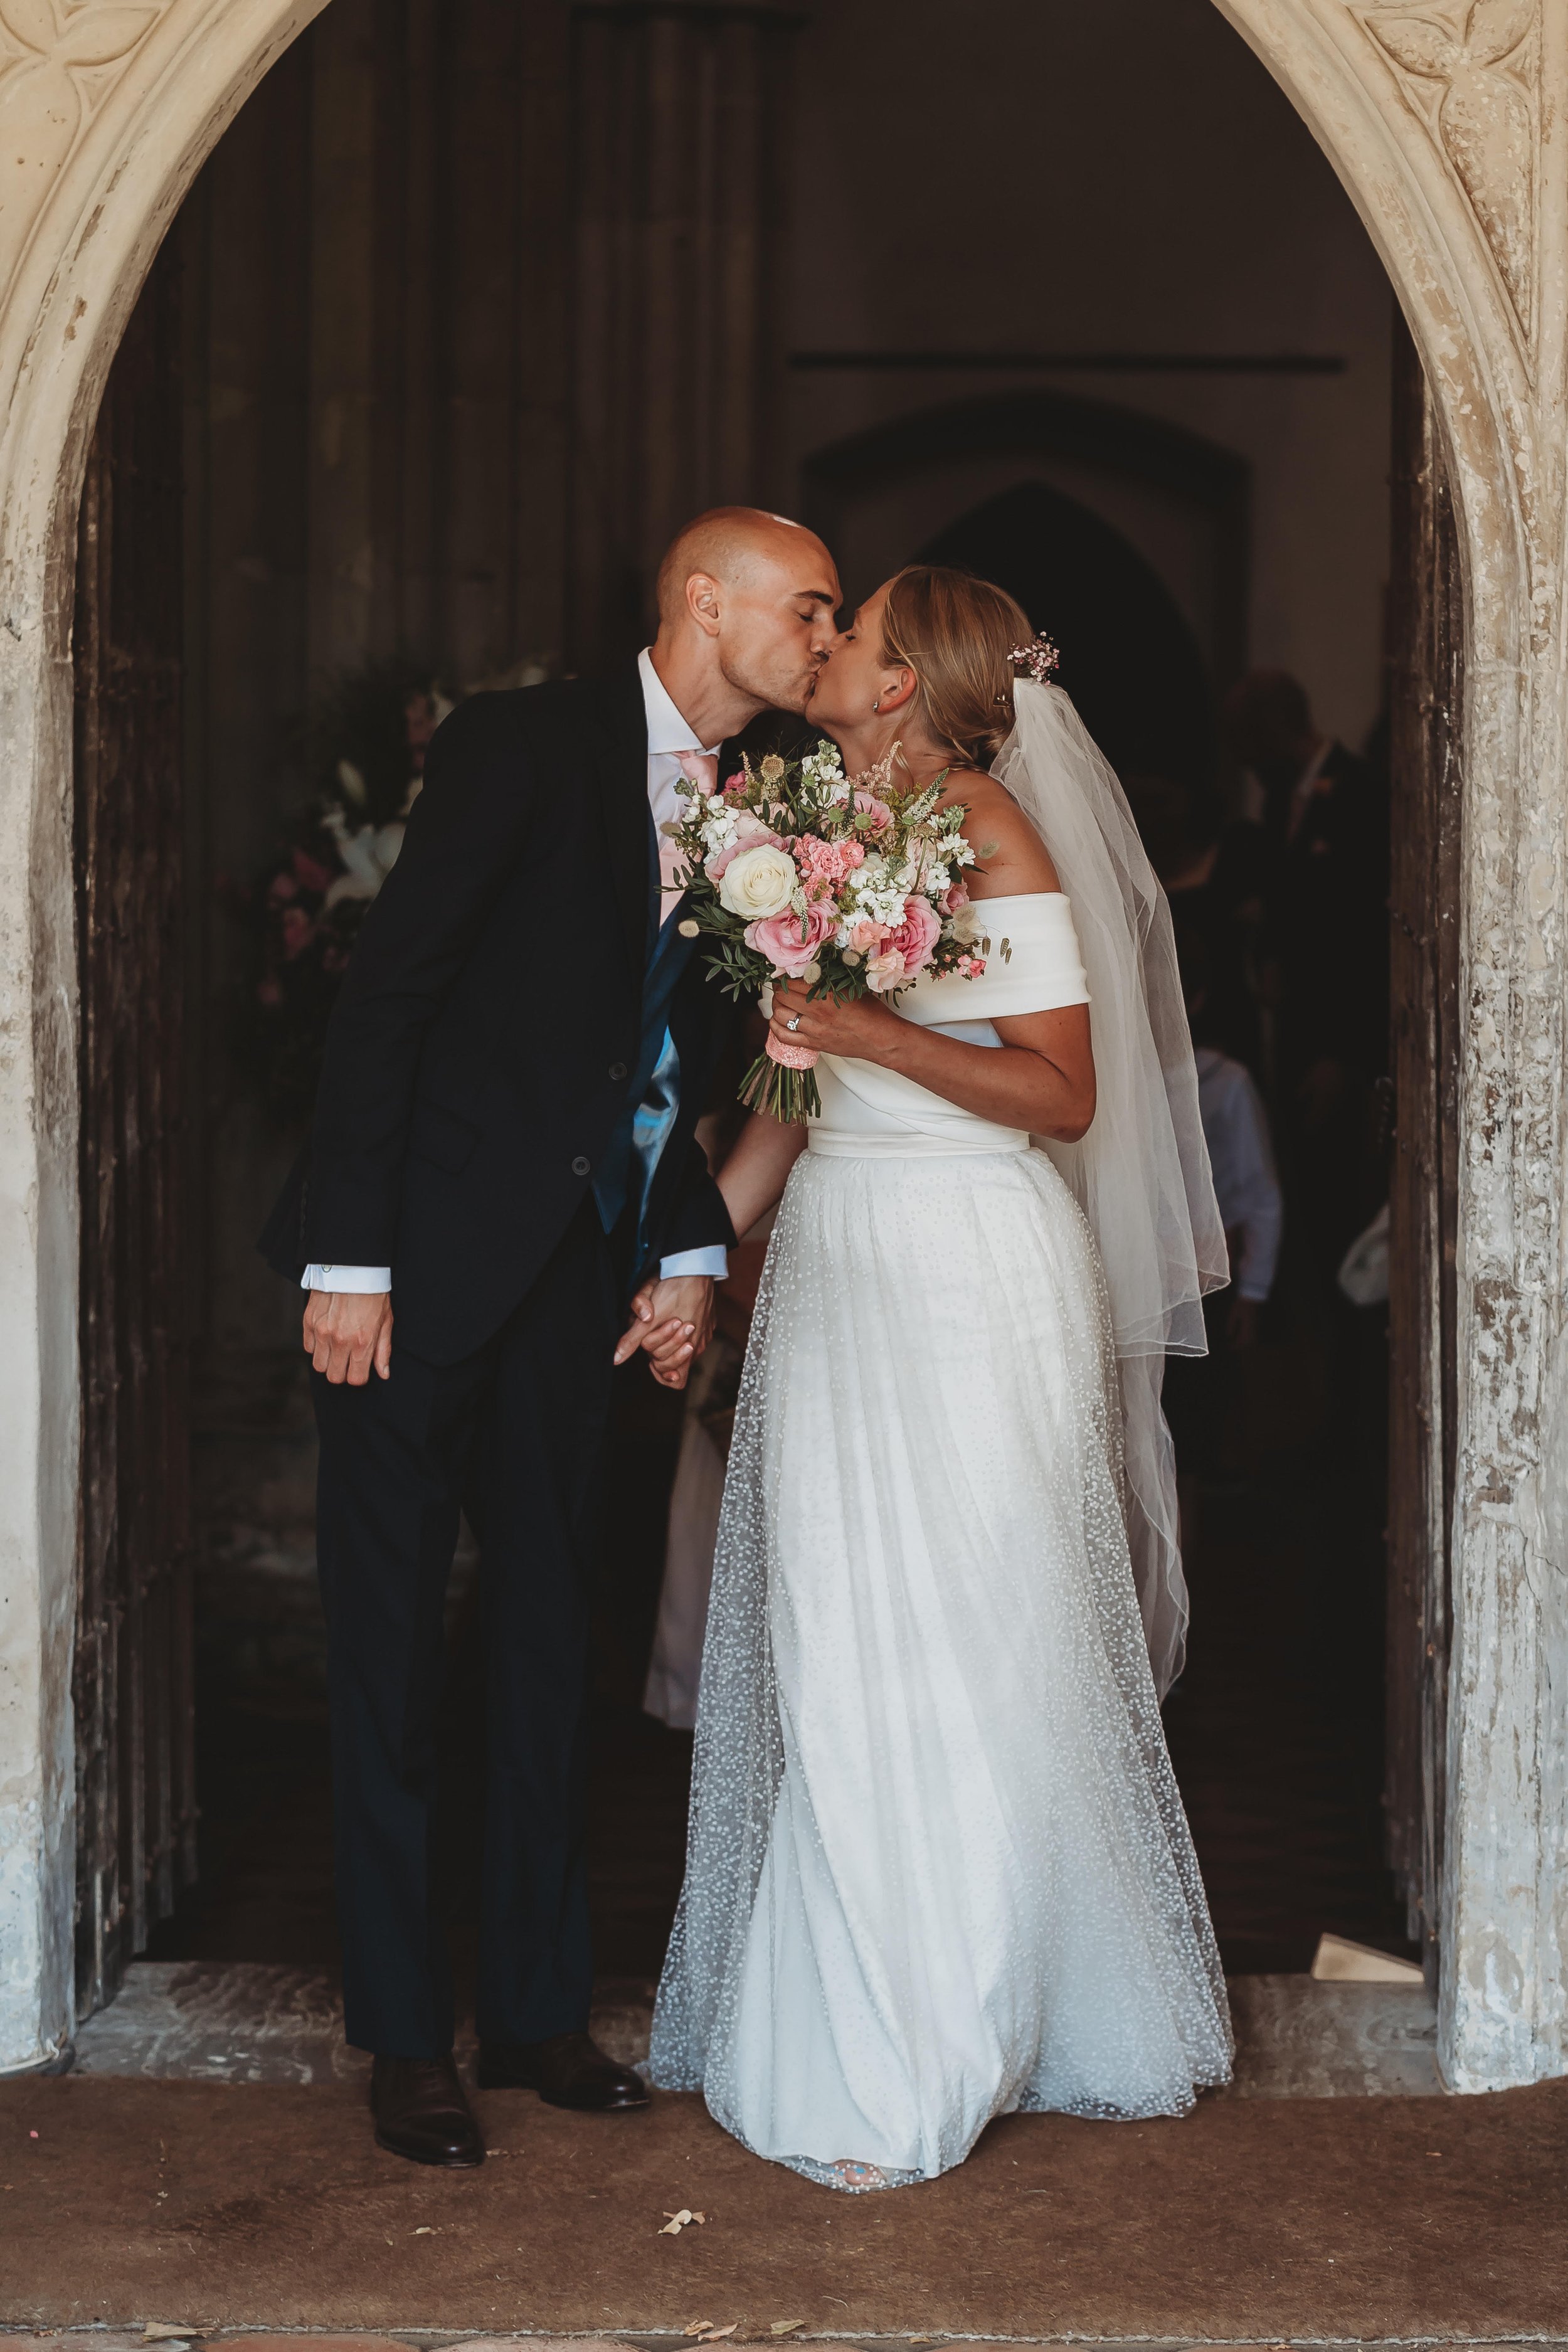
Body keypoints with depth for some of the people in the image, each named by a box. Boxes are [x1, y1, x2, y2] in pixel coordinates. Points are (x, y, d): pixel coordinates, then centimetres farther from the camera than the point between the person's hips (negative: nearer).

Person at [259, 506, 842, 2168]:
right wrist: (350, 1259, -18)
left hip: (580, 1265, 7)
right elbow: (386, 990, -15)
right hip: (424, 1252, -6)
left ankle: (538, 2008, 24)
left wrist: (690, 1253, 4)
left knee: (546, 1638, 12)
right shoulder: (526, 746, -12)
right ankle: (405, 2037, 13)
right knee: (389, 1645, 2)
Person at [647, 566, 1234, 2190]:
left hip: (971, 1273, -7)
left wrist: (874, 1034, -22)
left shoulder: (986, 829, -9)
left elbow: (1066, 1092, -14)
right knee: (830, 1645, 9)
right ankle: (844, 2024, 22)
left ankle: (936, 2055, 11)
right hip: (837, 1258, 8)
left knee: (963, 1654, -1)